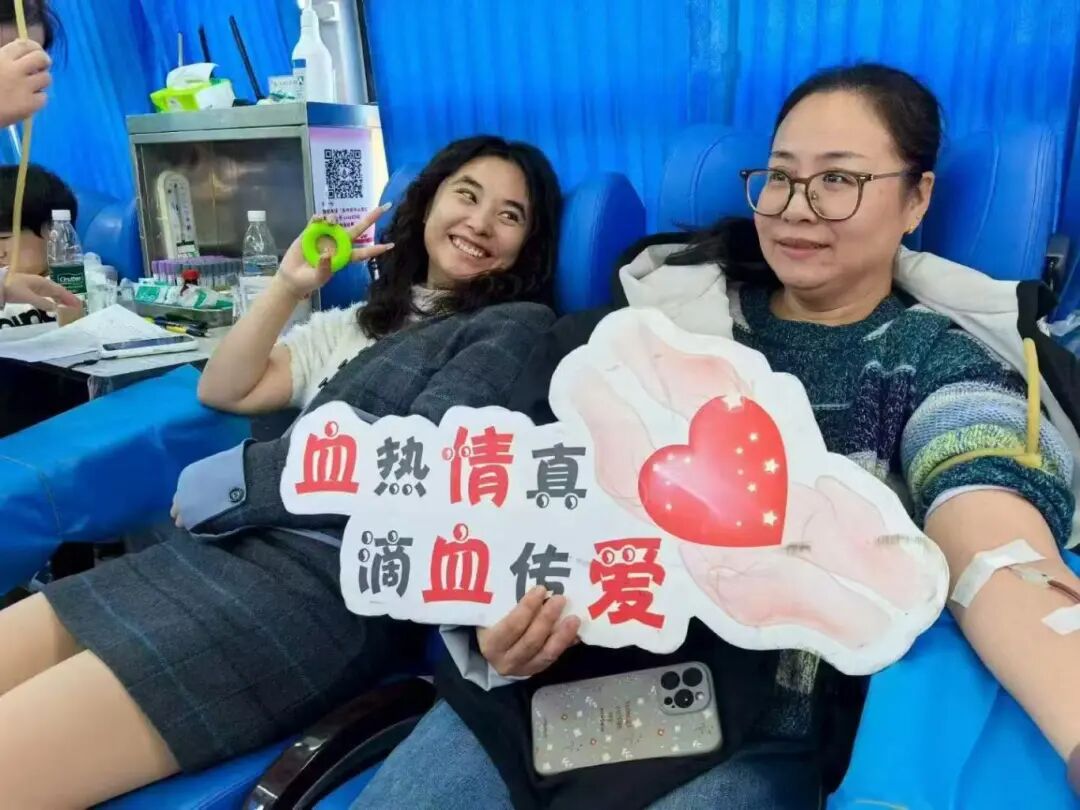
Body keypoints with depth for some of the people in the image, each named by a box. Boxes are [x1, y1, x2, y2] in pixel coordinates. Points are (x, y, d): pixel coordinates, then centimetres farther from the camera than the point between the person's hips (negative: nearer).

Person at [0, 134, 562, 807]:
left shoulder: (519, 325, 1)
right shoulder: (358, 323, 23)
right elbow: (222, 390, 22)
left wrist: (220, 482, -3)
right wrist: (288, 287, 9)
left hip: (329, 584, -7)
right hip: (220, 547, 8)